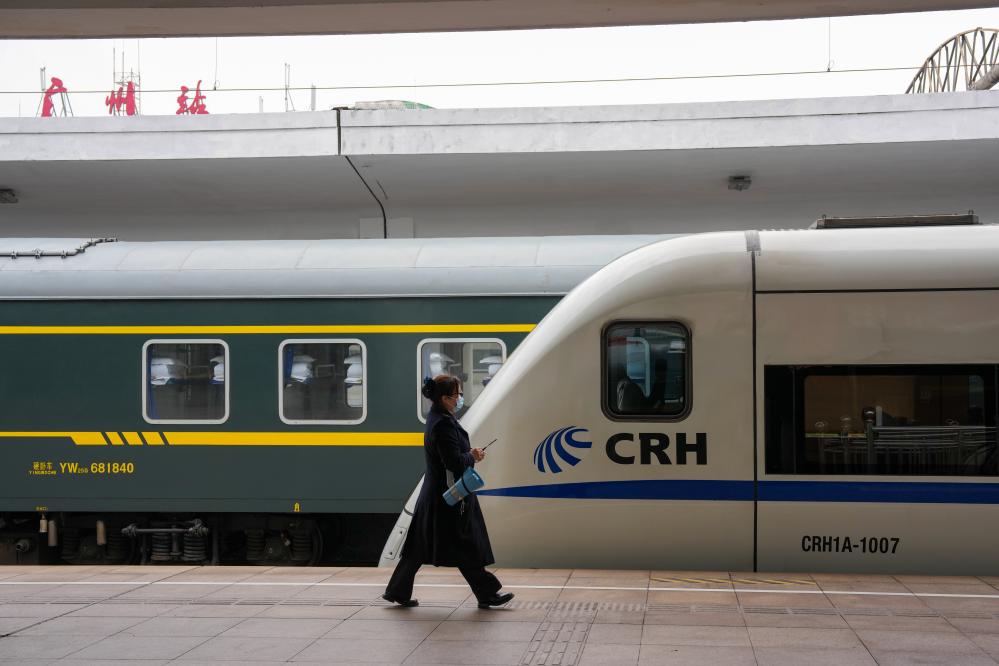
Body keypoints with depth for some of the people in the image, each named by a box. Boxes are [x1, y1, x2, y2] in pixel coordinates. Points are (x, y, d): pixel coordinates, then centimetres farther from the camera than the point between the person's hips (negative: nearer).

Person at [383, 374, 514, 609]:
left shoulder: (436, 418, 10)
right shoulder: (444, 424, -21)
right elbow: (454, 462, -24)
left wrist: (469, 453, 4)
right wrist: (472, 456, -6)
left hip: (434, 493, 10)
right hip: (450, 495, -10)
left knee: (420, 544, 13)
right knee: (466, 547, 1)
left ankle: (397, 592, 18)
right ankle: (487, 594, 12)